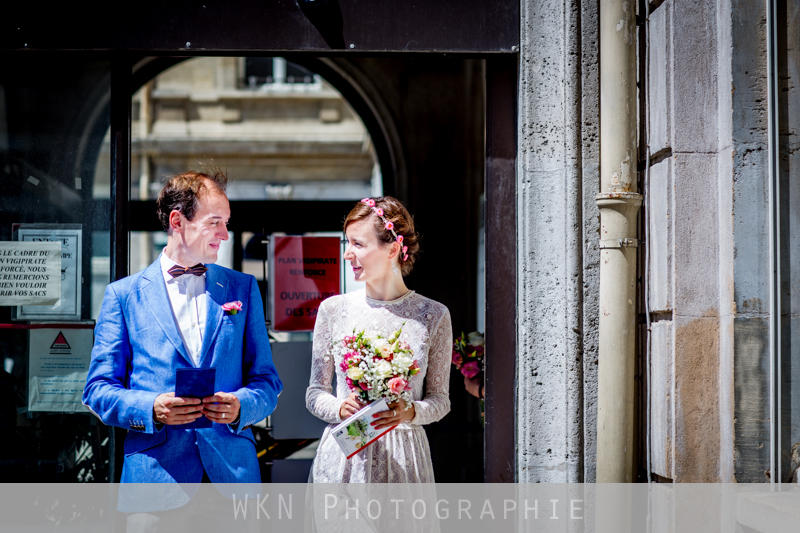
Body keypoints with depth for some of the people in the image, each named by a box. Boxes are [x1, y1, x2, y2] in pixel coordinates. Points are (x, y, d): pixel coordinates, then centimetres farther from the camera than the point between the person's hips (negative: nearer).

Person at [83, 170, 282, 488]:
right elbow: (98, 389, 5)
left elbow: (267, 381, 12)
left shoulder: (243, 288, 13)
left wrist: (241, 405, -10)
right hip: (156, 473, -2)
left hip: (232, 469, 2)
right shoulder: (123, 294, 7)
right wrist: (151, 408, -14)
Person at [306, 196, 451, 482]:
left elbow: (440, 399, 6)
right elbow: (315, 392, 9)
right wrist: (341, 409, -12)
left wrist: (410, 412, -14)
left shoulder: (433, 315, 0)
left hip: (402, 457, 0)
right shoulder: (333, 309, 2)